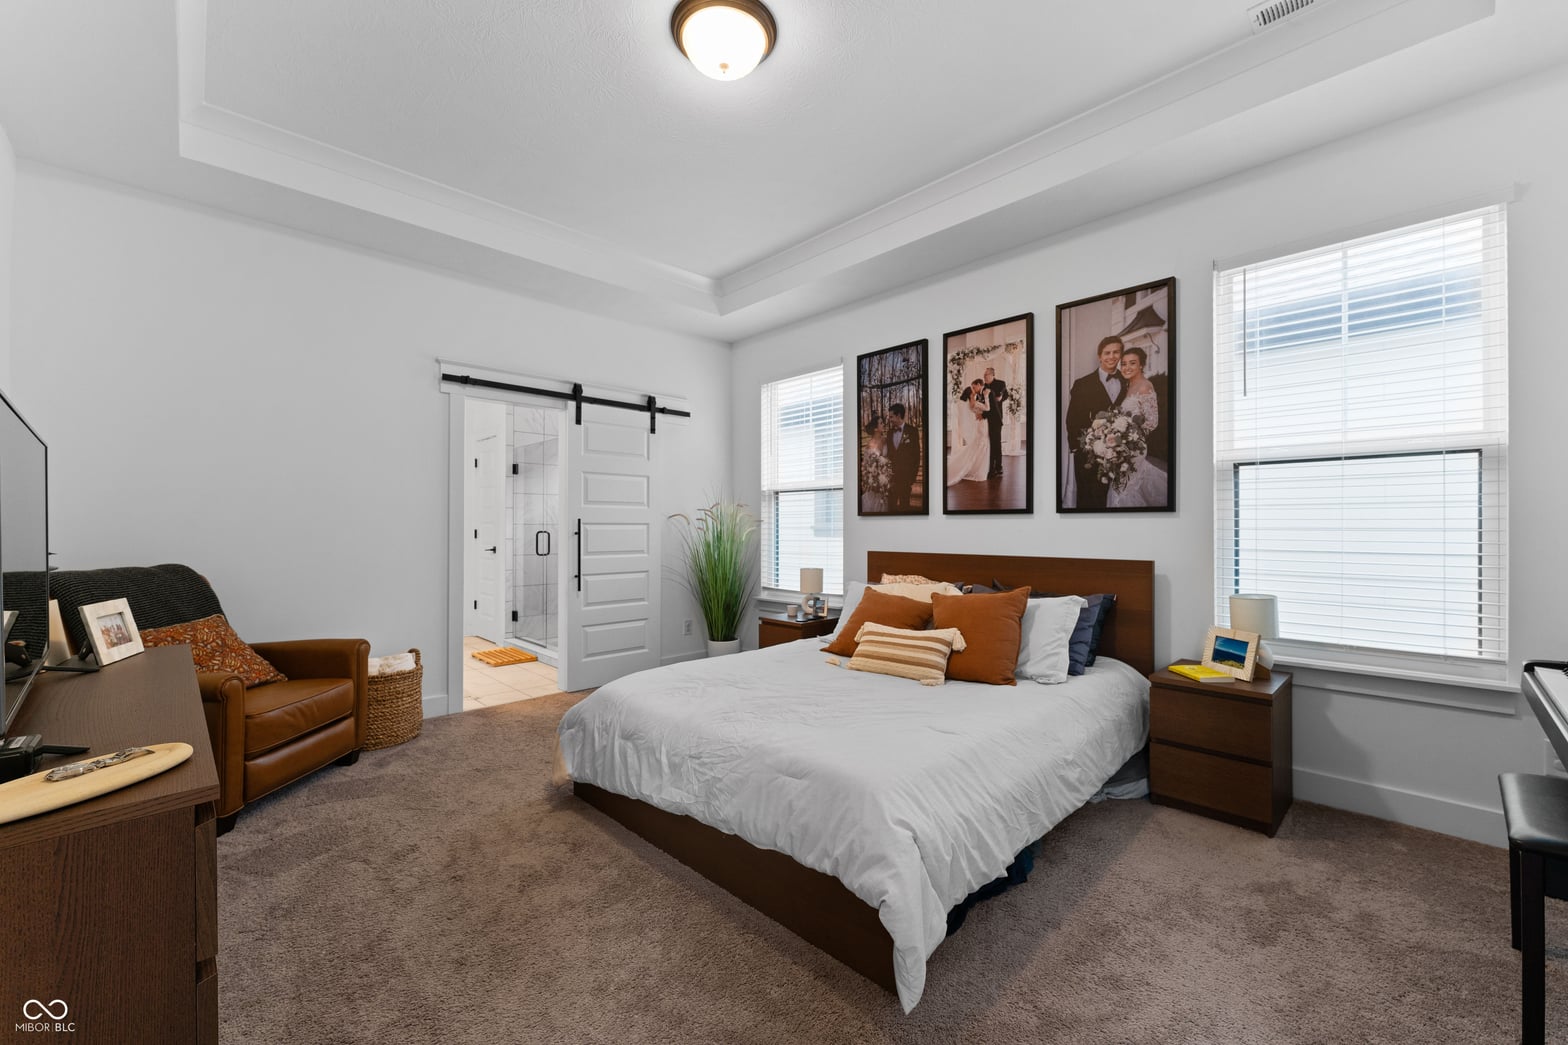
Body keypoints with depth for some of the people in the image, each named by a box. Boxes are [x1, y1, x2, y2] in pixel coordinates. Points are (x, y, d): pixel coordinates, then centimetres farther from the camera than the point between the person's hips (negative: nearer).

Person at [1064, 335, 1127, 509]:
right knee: (1087, 501, 6)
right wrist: (1078, 446, -10)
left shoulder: (1128, 383, 7)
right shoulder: (1082, 384, -3)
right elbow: (1071, 420, -4)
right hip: (1088, 456, -3)